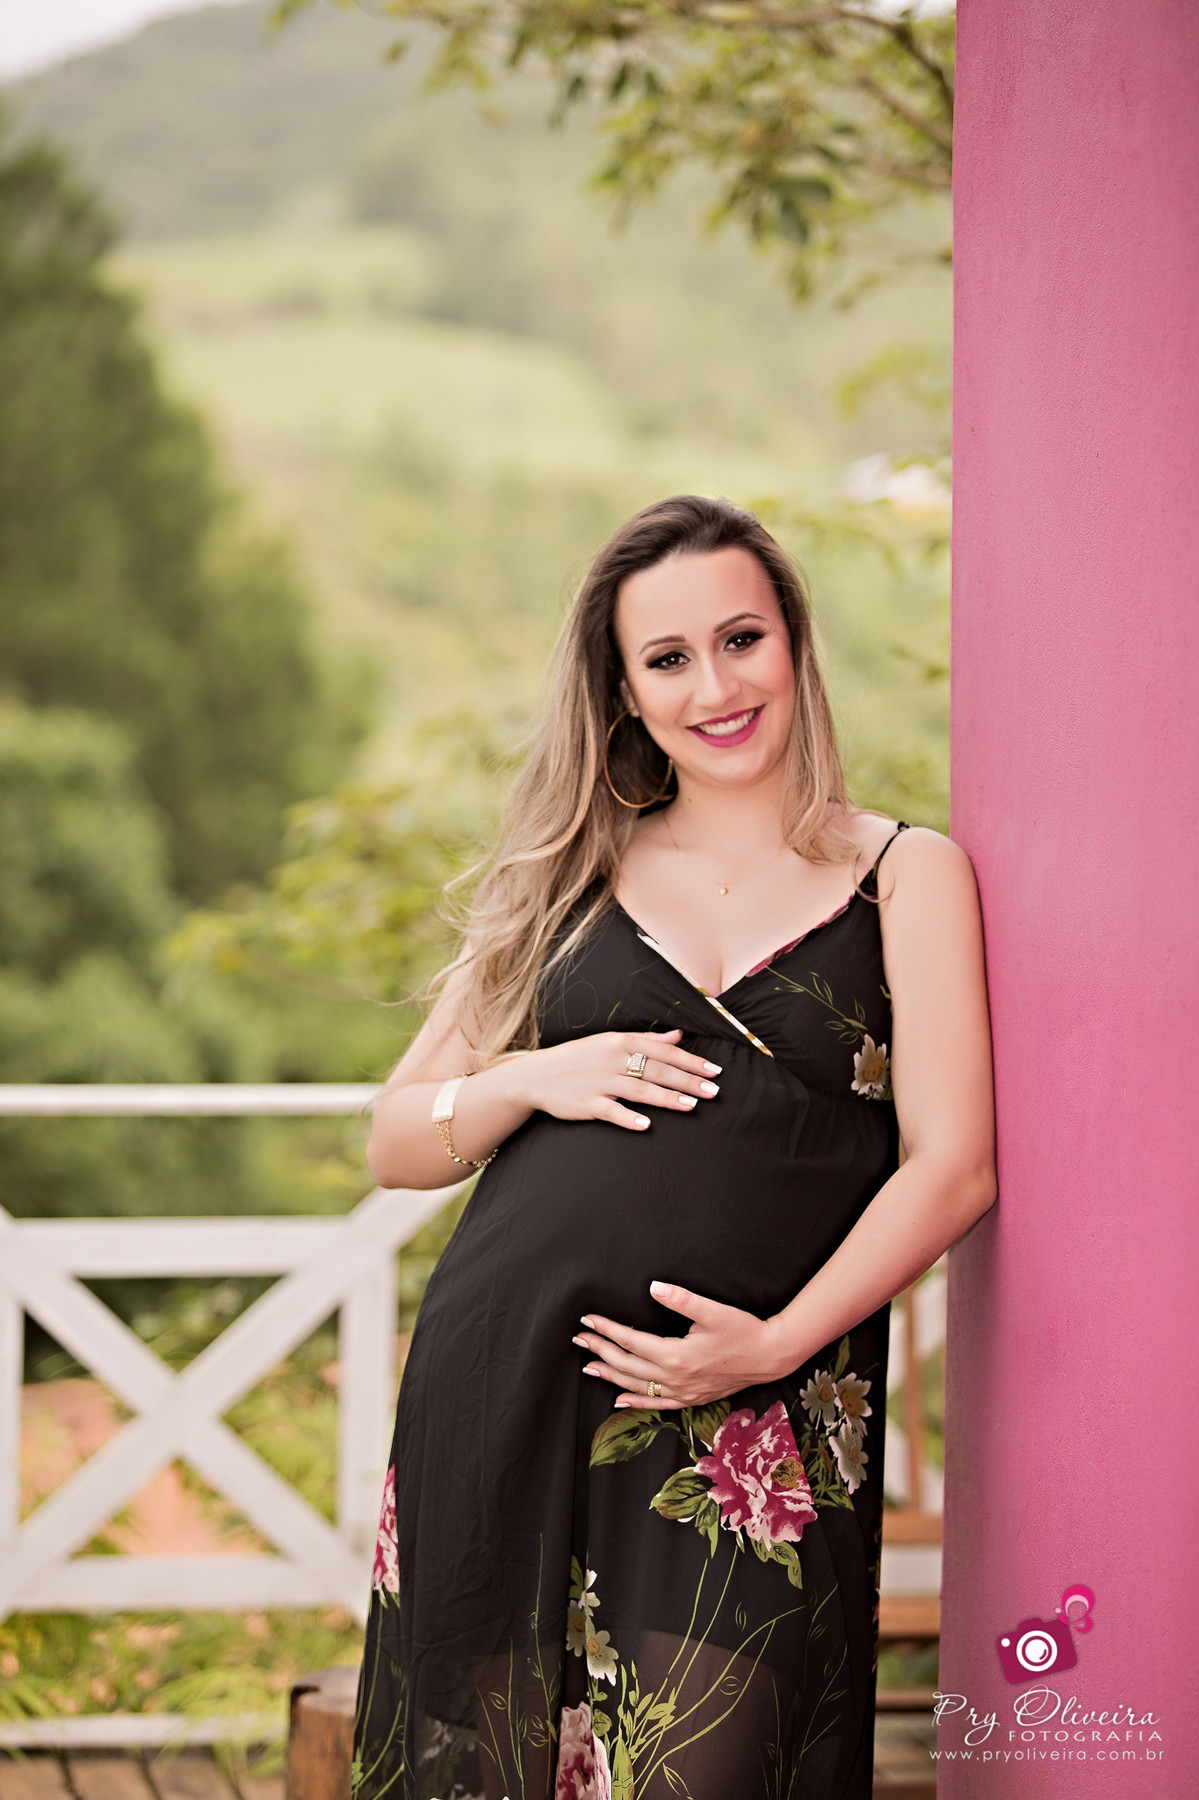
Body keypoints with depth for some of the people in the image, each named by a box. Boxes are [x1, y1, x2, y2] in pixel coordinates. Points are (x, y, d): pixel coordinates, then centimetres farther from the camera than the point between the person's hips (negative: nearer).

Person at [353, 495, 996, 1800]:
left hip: (748, 1432, -2)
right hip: (500, 1393, 2)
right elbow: (397, 1143, 17)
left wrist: (779, 1341, -12)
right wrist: (531, 1081, -3)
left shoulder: (903, 875, 9)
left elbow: (951, 1164, 0)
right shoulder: (575, 879, 16)